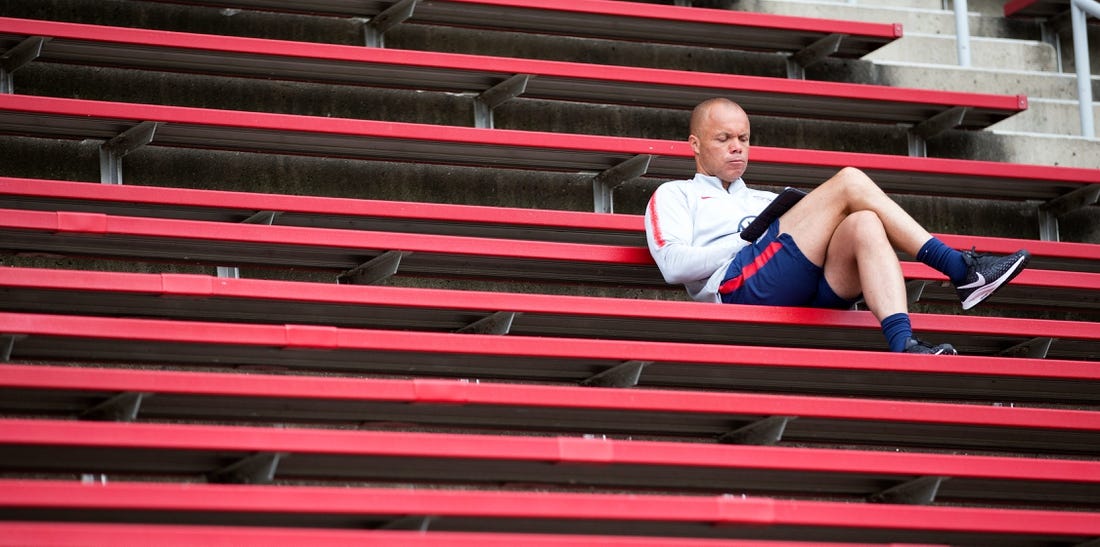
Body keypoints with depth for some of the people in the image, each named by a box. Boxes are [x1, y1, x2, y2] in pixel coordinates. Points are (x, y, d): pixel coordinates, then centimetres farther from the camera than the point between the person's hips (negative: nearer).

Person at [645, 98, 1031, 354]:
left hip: (806, 295, 6)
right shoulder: (674, 195, 25)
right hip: (742, 285, -6)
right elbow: (673, 265, 3)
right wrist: (749, 241, -2)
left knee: (863, 224, -27)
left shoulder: (761, 200, 42)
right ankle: (962, 269, -19)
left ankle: (903, 345, -45)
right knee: (850, 182, -14)